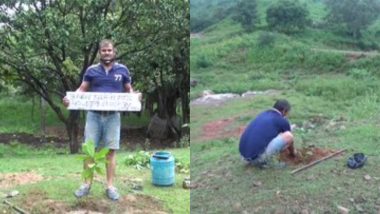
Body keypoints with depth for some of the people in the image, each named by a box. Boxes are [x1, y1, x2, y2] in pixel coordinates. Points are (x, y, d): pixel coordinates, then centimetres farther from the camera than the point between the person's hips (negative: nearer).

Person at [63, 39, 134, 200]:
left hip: (112, 115, 0)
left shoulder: (122, 70, 6)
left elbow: (129, 90, 13)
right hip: (94, 114, 0)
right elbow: (82, 89, 8)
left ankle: (110, 186, 9)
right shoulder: (92, 70, 5)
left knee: (111, 151, 1)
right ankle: (87, 184, 13)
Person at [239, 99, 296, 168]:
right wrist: (293, 153, 43)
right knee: (288, 136, -5)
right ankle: (266, 161, 2)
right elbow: (288, 138, 22)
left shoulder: (262, 114, 22)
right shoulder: (282, 121, 3)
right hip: (258, 156, -8)